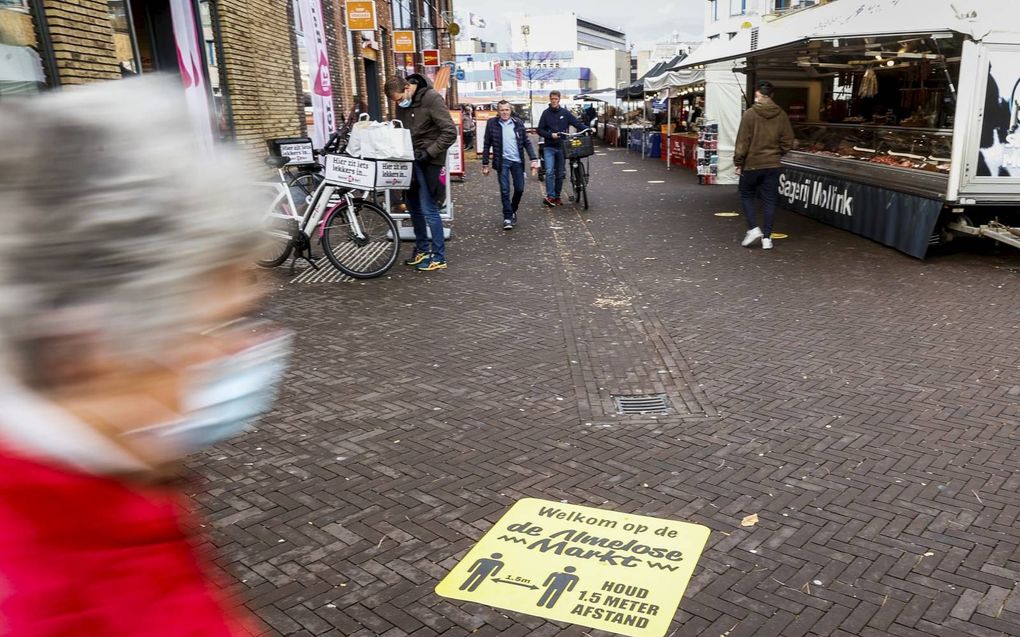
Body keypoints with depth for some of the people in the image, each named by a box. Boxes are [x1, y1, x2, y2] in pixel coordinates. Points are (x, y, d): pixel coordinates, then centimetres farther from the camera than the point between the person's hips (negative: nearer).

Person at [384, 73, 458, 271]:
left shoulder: (432, 98, -16)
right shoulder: (402, 103, 6)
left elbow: (450, 132, -19)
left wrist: (428, 153, -21)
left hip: (428, 162, -8)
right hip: (411, 160, 8)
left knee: (428, 209, -7)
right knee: (413, 206, 13)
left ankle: (438, 257, 2)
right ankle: (422, 250, 27)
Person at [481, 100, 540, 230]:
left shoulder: (518, 123, 3)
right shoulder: (492, 124, -1)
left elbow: (527, 142, 5)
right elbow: (486, 145, 2)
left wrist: (534, 159, -4)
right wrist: (485, 164, -1)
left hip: (517, 161, 2)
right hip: (502, 161, -2)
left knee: (519, 189, 6)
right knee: (505, 190, -4)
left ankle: (513, 210, 30)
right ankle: (507, 217, 6)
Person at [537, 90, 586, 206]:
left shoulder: (565, 112, 3)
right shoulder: (546, 113, 1)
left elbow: (577, 123, 1)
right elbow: (540, 130, 0)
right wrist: (551, 135, -15)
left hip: (561, 147, 2)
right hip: (549, 148, -2)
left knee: (560, 174, 7)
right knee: (549, 172, -15)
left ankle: (556, 197, 17)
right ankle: (550, 196, -11)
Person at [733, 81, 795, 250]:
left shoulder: (750, 114, -10)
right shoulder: (781, 115, 1)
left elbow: (742, 141, -11)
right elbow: (787, 142, 3)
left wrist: (738, 163, -3)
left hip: (752, 164, -3)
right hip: (773, 165, 3)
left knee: (746, 195, 14)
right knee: (769, 200, 7)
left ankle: (753, 228, -2)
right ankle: (767, 237, 7)